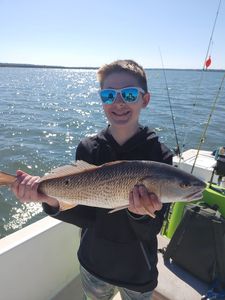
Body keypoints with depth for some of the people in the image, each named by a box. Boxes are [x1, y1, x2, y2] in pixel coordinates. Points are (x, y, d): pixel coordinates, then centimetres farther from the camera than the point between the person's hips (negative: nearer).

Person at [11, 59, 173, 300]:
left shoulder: (159, 155, -20)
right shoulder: (87, 148, -15)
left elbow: (151, 231, -17)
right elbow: (85, 216, -15)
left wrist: (142, 214, -38)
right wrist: (51, 199, -31)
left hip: (138, 272, -1)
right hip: (93, 264, 2)